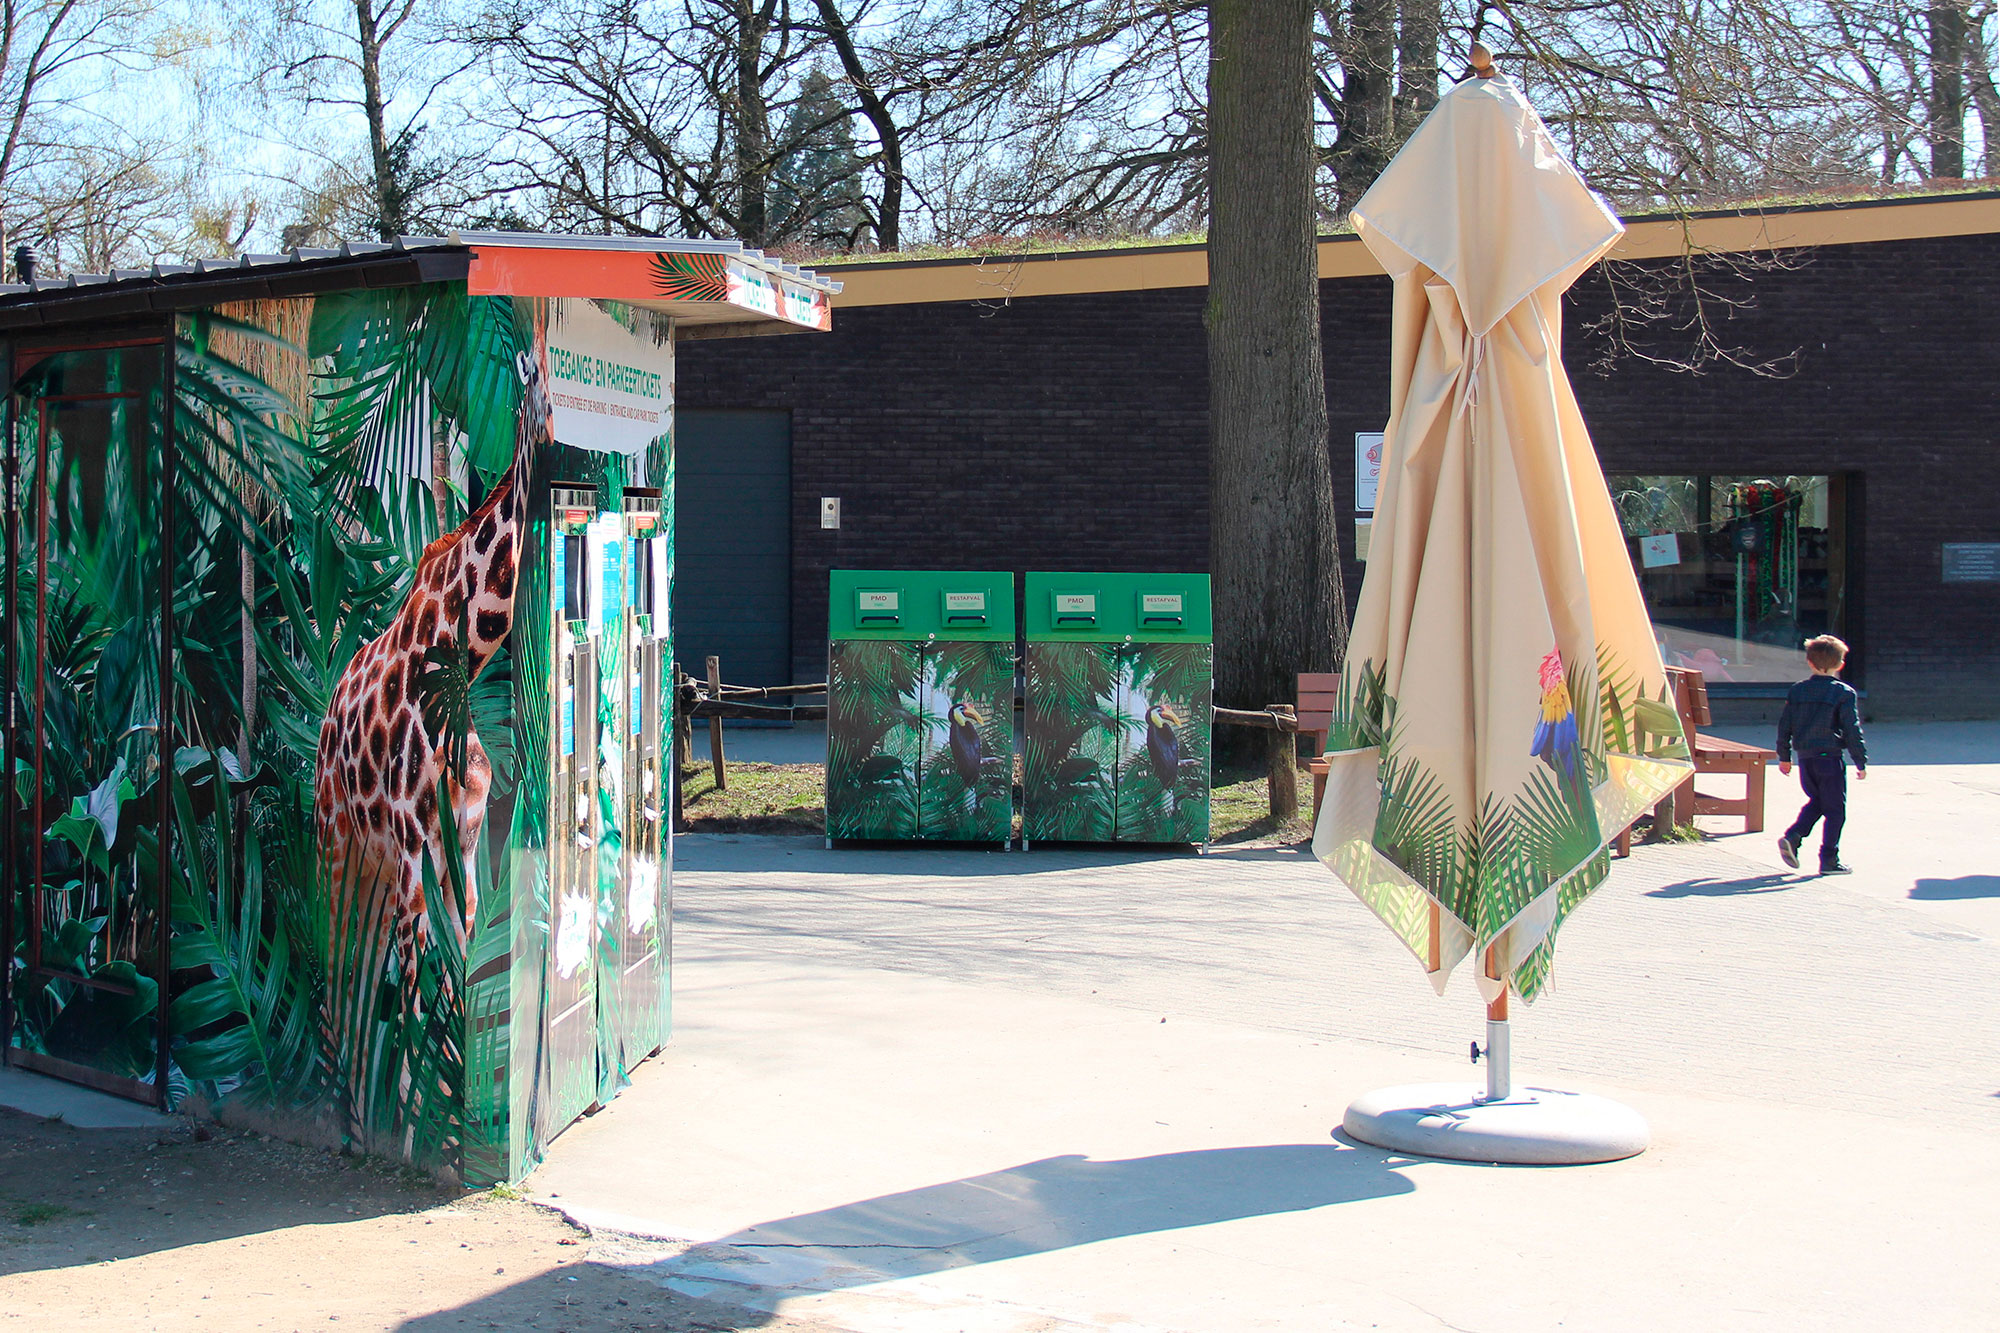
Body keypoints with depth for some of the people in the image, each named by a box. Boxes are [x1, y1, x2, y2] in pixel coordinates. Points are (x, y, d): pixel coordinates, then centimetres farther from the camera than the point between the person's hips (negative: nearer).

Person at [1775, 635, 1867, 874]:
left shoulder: (1797, 690, 5)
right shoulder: (1845, 693, -7)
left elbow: (1784, 726, 9)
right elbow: (1852, 731, -8)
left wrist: (1784, 756, 19)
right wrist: (1861, 762, -1)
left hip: (1805, 759, 5)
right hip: (1831, 758, -5)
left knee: (1816, 801, 22)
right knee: (1835, 810, 4)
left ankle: (1792, 837, 3)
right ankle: (1829, 860, 4)